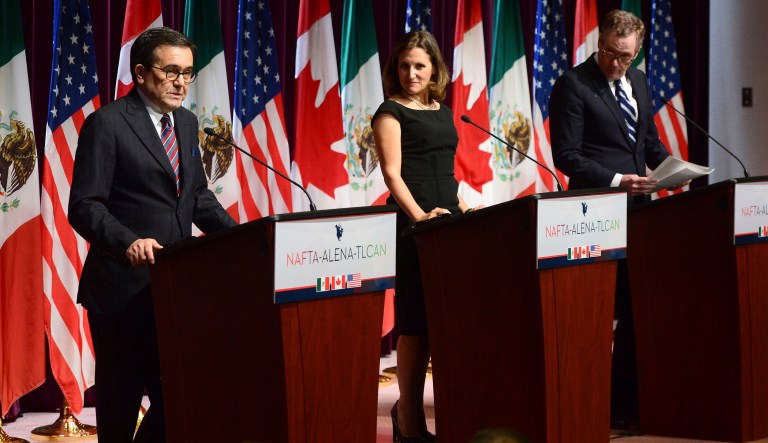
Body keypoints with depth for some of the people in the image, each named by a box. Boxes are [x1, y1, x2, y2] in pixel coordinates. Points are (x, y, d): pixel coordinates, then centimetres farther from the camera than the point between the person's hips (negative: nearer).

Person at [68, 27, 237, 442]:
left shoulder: (186, 123, 13)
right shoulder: (106, 124, -10)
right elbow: (85, 206, -15)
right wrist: (128, 242, -32)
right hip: (124, 288, -6)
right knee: (120, 402, 4)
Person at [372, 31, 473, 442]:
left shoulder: (443, 112, 17)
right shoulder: (391, 112, -2)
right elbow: (392, 173, -12)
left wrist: (466, 210, 12)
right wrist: (419, 216, -24)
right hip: (413, 223, -7)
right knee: (417, 321, -5)